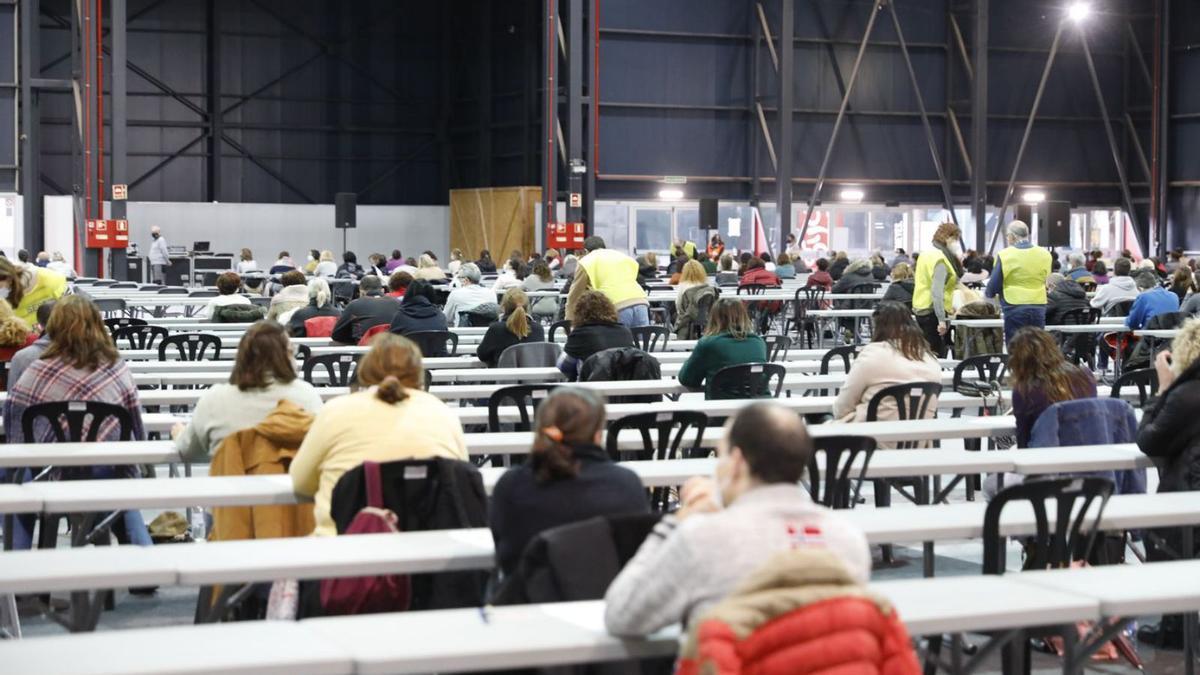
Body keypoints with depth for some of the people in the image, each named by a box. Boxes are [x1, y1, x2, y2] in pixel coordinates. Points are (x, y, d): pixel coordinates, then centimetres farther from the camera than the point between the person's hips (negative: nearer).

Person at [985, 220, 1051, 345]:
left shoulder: (1005, 256, -11)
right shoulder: (1044, 255, 1)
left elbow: (994, 285, -6)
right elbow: (1045, 280, 12)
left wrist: (988, 293, 15)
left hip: (1015, 308, -4)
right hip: (1039, 308, 4)